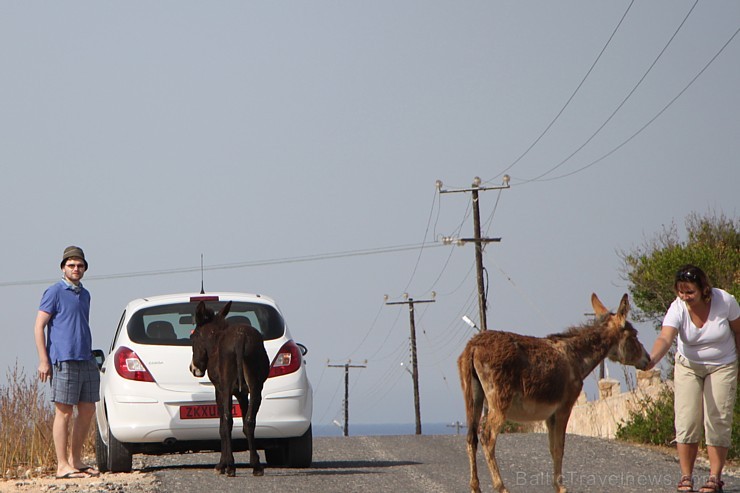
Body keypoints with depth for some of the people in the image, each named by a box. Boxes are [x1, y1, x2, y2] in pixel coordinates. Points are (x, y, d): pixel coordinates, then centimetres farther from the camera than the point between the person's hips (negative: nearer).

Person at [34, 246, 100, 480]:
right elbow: (39, 326, -8)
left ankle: (75, 460, 18)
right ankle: (62, 465, -4)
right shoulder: (55, 292, -4)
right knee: (64, 412, -6)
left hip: (86, 361, 8)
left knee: (87, 411, 8)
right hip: (63, 361, -8)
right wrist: (43, 360, -14)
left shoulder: (85, 294, 18)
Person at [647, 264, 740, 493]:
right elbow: (665, 338, -39)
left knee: (718, 419, -5)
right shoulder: (677, 308, -23)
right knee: (686, 419, -5)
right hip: (688, 366, 1)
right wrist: (651, 359, -58)